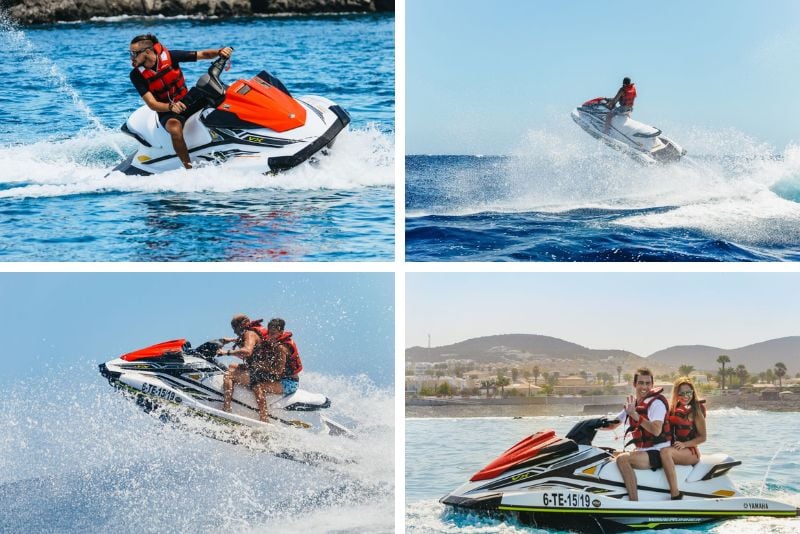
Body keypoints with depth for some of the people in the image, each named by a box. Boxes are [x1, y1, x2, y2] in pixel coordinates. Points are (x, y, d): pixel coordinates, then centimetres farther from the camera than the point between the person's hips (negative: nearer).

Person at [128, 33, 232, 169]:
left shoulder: (169, 56, -9)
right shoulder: (136, 75, -11)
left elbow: (203, 54, -6)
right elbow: (152, 104, -17)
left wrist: (220, 51, -25)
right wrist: (171, 106, -36)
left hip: (188, 103, 4)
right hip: (167, 112, -3)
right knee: (175, 128, -38)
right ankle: (189, 168, -31)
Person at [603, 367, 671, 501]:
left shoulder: (656, 402, -13)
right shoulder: (632, 403, 11)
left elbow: (656, 431, -27)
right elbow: (613, 424, 17)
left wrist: (635, 415, -31)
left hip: (658, 452, -9)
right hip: (642, 451, 9)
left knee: (622, 459, -28)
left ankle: (634, 503, -31)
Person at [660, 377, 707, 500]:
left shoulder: (695, 410, -1)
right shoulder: (673, 408, 14)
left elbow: (702, 437, -3)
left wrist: (684, 444, -18)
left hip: (691, 452, -6)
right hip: (673, 449, 7)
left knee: (665, 452, -35)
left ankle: (675, 494, -40)